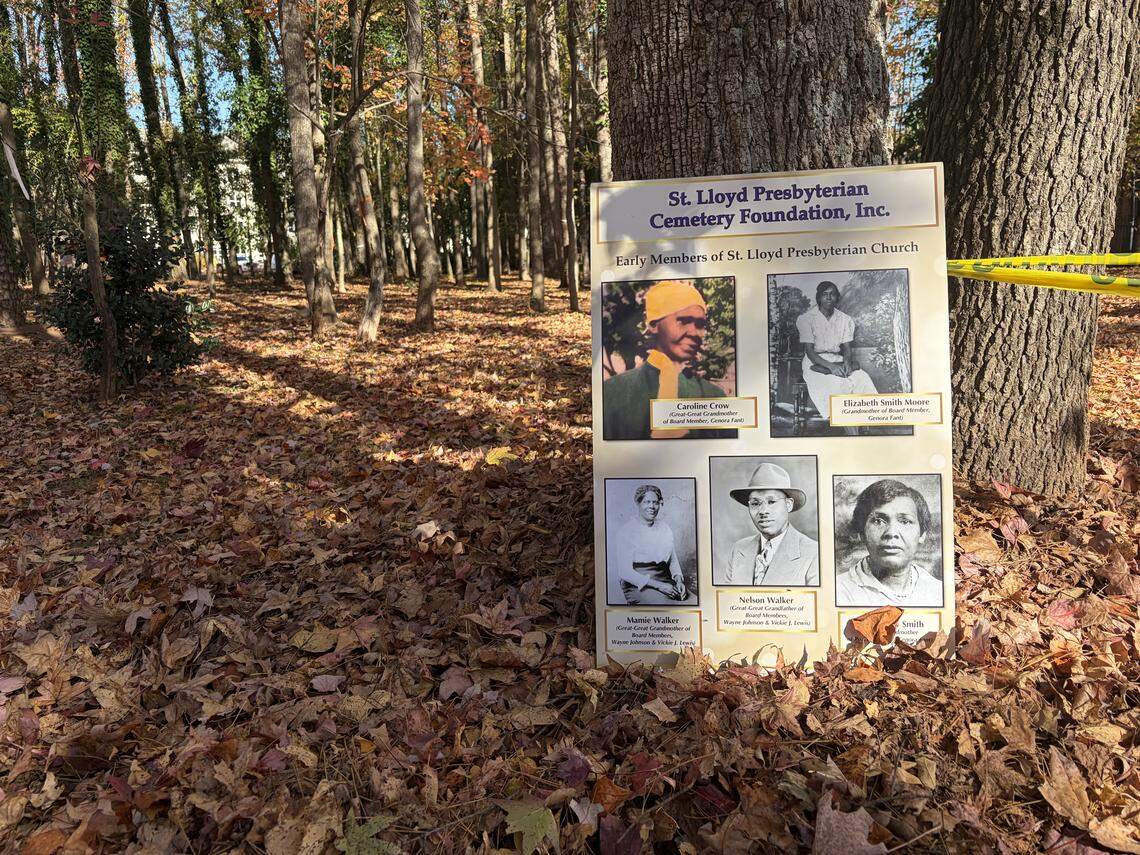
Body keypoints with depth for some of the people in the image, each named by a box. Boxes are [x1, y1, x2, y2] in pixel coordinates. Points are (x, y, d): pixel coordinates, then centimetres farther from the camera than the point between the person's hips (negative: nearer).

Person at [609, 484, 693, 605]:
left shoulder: (665, 528, 12)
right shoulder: (626, 531, -7)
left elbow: (673, 560, 16)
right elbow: (625, 572, -12)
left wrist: (679, 580, -7)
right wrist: (658, 585, -19)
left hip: (665, 581, 6)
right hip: (637, 585, -5)